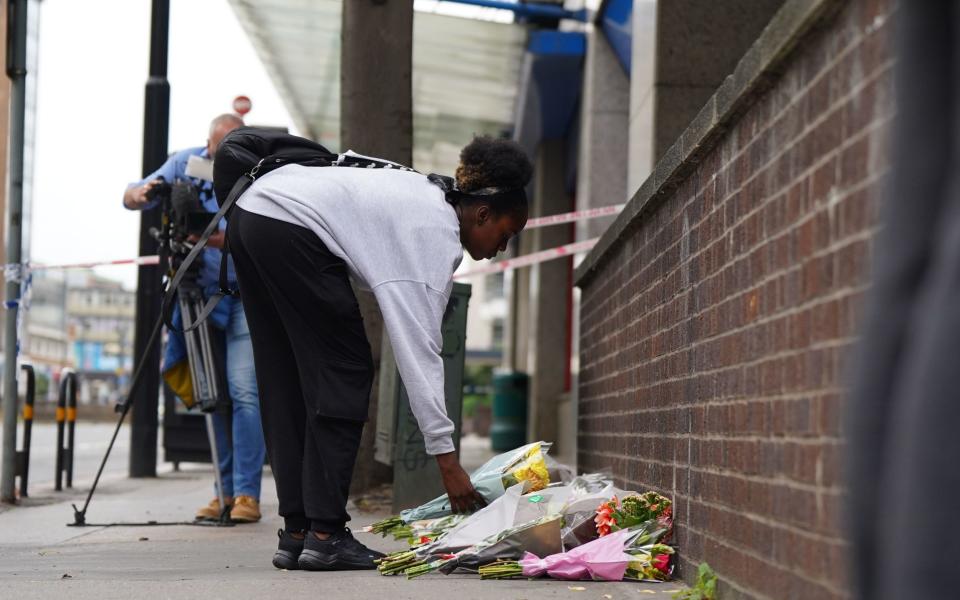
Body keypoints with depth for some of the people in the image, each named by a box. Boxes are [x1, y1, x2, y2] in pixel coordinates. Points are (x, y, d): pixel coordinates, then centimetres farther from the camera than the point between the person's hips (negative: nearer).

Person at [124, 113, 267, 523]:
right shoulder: (187, 163, -1)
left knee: (243, 392, -15)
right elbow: (130, 198, 1)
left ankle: (247, 494, -14)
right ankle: (226, 491, 11)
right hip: (204, 293, 4)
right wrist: (140, 193, -22)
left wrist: (223, 239, -38)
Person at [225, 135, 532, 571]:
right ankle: (325, 535, -4)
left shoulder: (428, 194, 19)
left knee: (287, 385, 10)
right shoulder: (438, 237, -8)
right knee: (343, 372, -2)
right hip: (291, 229, -10)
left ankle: (296, 534, 11)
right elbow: (420, 348, -13)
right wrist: (446, 458, -13)